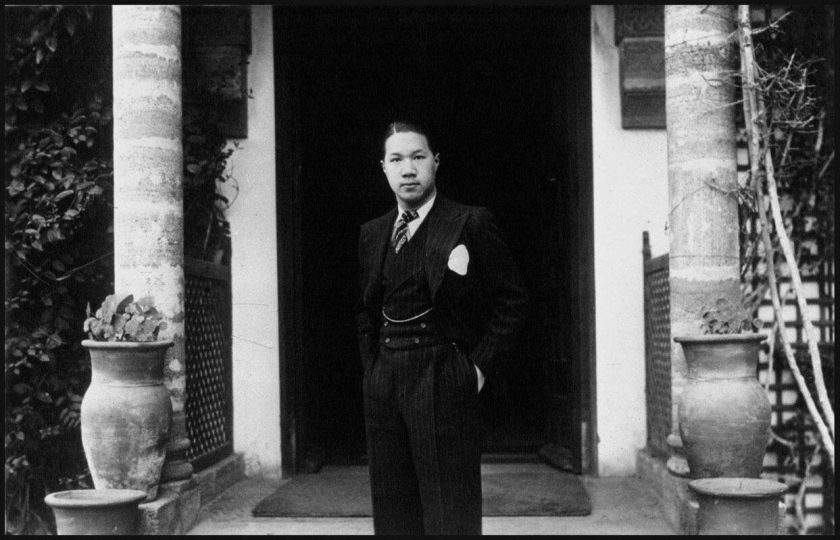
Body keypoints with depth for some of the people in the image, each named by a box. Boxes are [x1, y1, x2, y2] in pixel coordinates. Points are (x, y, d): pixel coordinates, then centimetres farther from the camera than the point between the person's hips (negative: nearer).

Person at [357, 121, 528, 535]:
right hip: (383, 384, 5)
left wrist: (480, 366, -8)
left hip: (444, 385, -5)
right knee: (392, 513, 11)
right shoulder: (372, 234, 13)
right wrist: (372, 367, 11)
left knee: (450, 515, -2)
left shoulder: (471, 224, -3)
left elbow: (511, 299, -3)